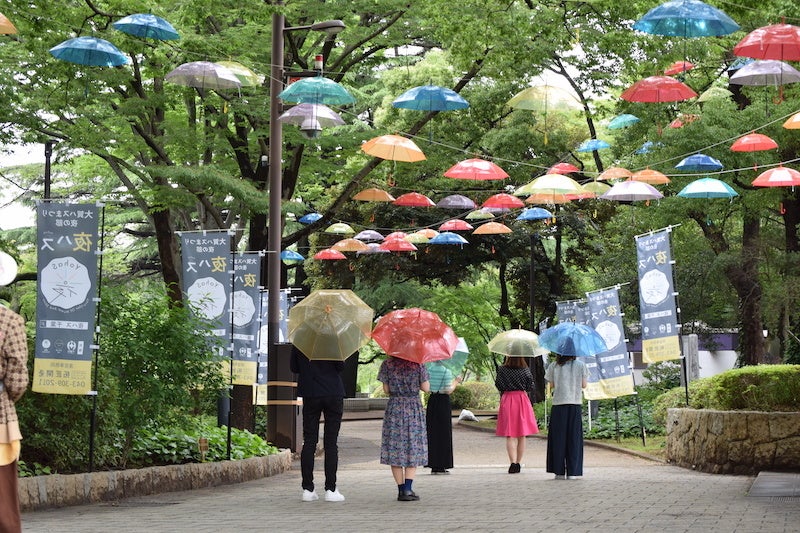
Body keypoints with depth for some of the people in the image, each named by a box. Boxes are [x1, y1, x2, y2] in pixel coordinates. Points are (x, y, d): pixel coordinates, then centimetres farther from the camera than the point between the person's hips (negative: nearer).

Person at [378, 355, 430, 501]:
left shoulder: (387, 364, -1)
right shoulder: (418, 365, -4)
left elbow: (386, 390, 0)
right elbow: (426, 388, -2)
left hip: (394, 408, 1)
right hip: (414, 409, -1)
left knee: (395, 451, 6)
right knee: (413, 450, 5)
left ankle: (401, 490, 4)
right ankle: (408, 488, -9)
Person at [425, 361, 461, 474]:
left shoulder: (430, 368, 3)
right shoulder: (447, 371, -13)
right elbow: (448, 391, -14)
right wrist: (456, 382, 1)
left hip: (432, 400, 5)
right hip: (443, 401, -5)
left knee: (432, 432, 10)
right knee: (443, 434, 2)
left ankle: (433, 465, 13)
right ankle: (441, 466, 3)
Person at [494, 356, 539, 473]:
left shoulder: (502, 369, -8)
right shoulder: (525, 370, -3)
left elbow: (498, 385, -5)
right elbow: (530, 387, 1)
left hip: (507, 400, -1)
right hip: (522, 399, 1)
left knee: (510, 436, -2)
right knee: (522, 435, 12)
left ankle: (513, 462, -19)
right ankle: (518, 463, 15)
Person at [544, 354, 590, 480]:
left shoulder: (554, 366, 0)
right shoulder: (580, 365, -1)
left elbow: (551, 385, 3)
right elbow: (584, 385, 2)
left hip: (558, 405, 0)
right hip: (575, 404, 0)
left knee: (558, 438, 6)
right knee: (574, 438, 5)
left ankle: (559, 472, 4)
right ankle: (572, 472, 3)